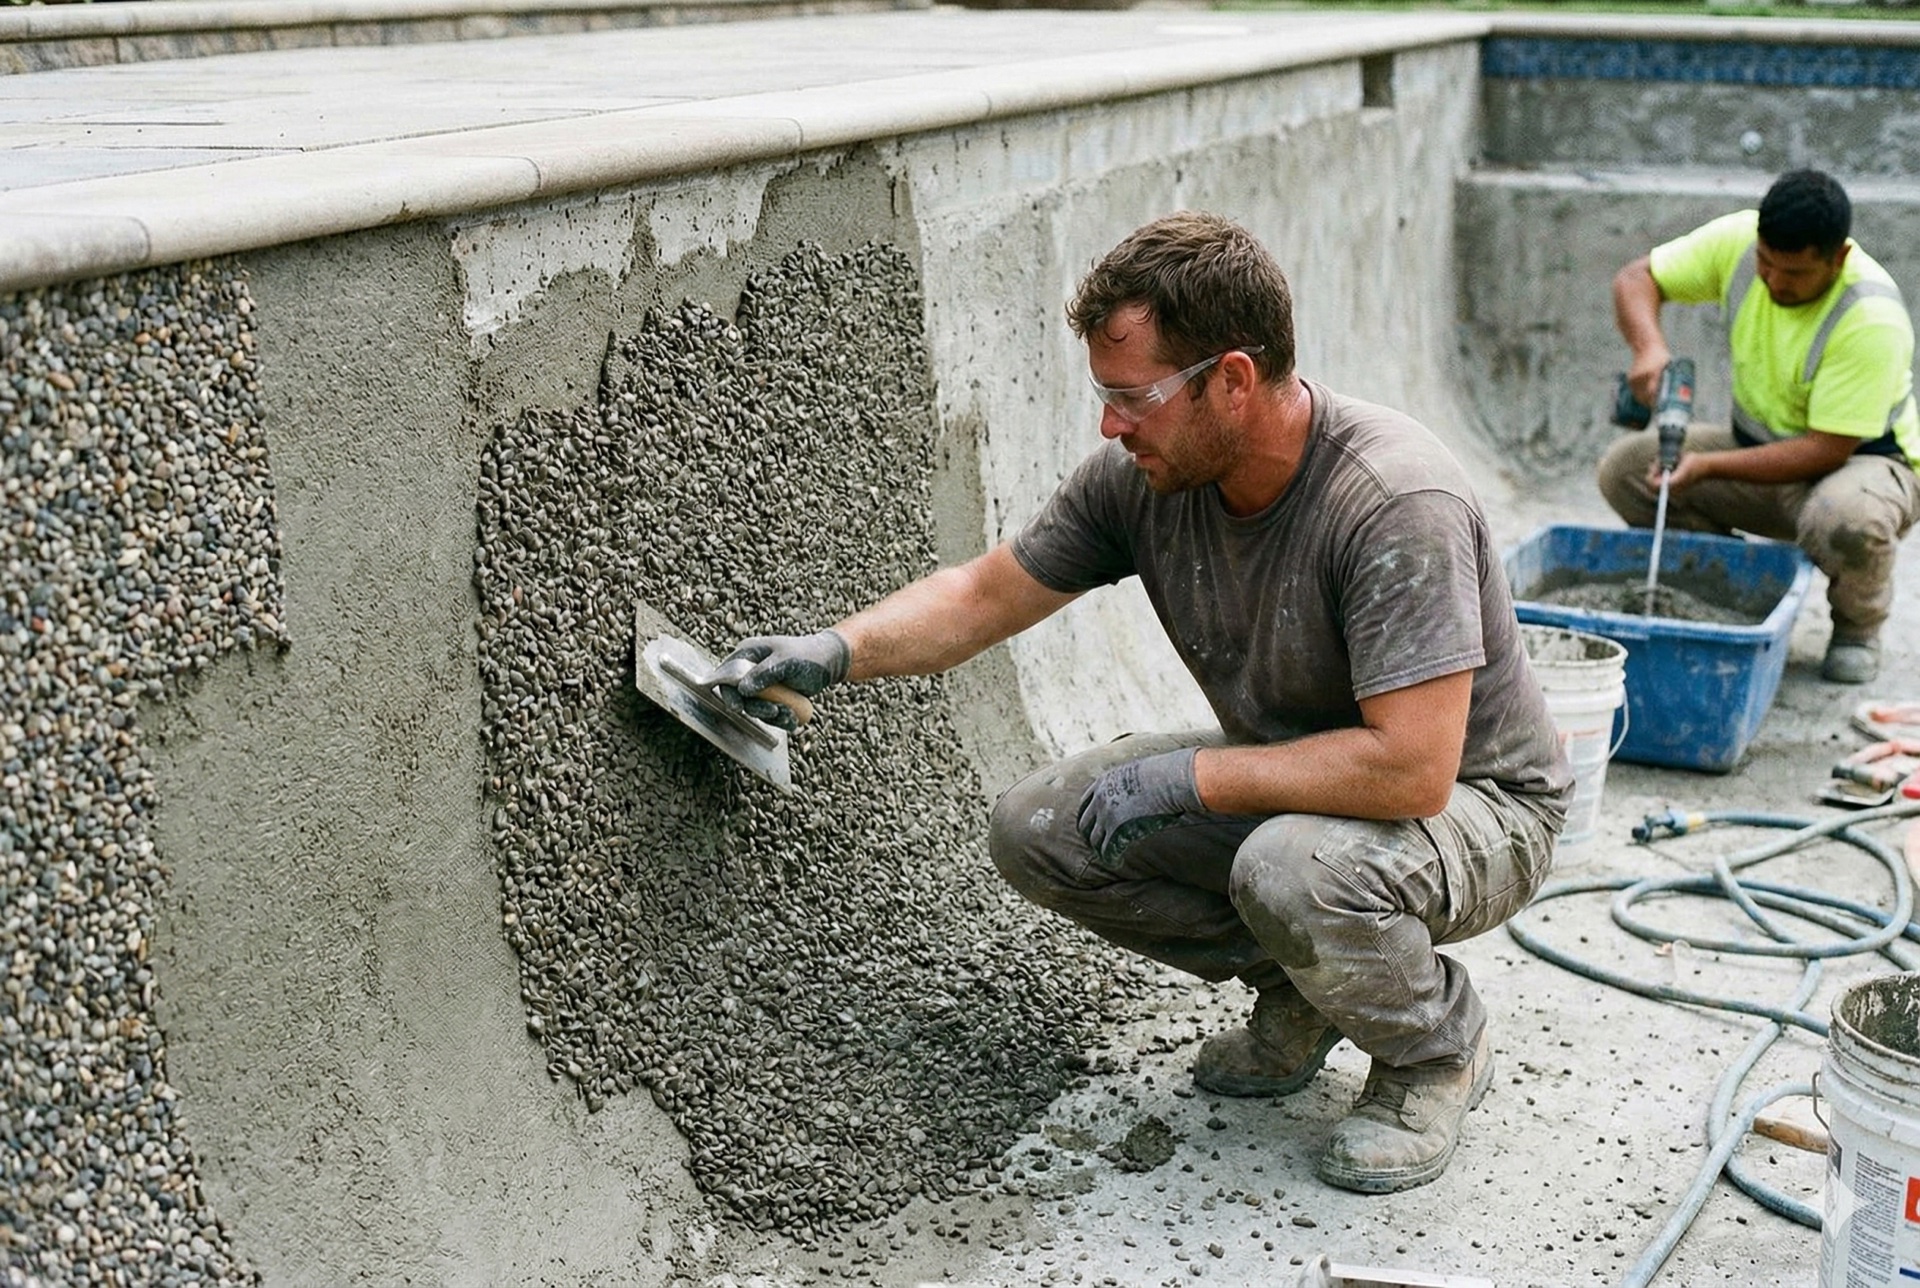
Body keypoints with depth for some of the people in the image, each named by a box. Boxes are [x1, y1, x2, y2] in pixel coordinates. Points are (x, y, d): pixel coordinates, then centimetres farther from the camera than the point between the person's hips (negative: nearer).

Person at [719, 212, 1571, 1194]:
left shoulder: (1396, 502, -32)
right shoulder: (1145, 475, -11)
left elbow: (1412, 769, -36)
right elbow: (985, 594, 1)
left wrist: (1190, 776, -29)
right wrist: (836, 652, -14)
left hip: (1474, 800, -7)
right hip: (1286, 776, 7)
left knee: (1293, 870, -38)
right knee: (1038, 833, -7)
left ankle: (1437, 1049, -4)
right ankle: (1297, 987, 11)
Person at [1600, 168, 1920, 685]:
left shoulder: (1873, 322, -30)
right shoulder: (1739, 240, -16)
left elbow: (1828, 450, -30)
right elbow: (1637, 278, -7)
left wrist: (1708, 466, -37)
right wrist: (1649, 347, -29)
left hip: (1864, 460, -5)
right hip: (1762, 449, 6)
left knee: (1844, 518, -42)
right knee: (1622, 471, -15)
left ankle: (1858, 626, -4)